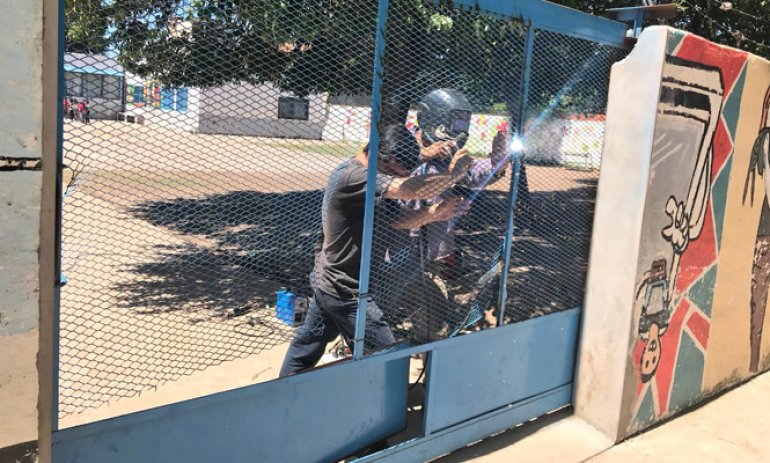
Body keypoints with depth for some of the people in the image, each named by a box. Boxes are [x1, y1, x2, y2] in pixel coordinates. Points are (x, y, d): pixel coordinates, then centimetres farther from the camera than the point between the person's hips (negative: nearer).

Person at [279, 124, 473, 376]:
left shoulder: (354, 173, 8)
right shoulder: (354, 176, -24)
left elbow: (391, 220, 8)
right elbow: (413, 189, -36)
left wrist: (432, 213, -5)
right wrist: (453, 174, -20)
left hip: (326, 282, 10)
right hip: (346, 292, -10)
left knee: (305, 349, 22)